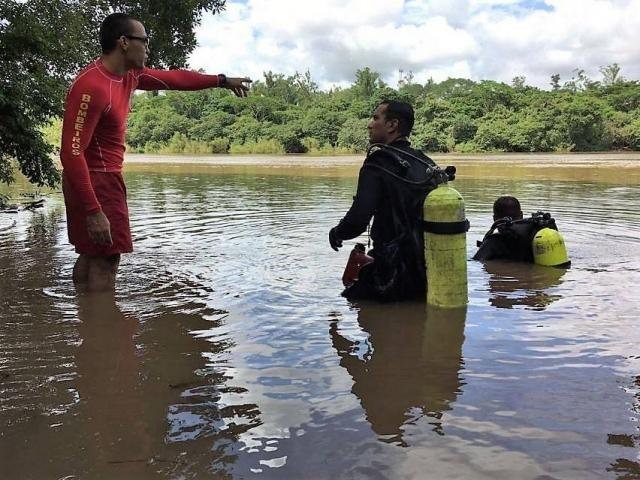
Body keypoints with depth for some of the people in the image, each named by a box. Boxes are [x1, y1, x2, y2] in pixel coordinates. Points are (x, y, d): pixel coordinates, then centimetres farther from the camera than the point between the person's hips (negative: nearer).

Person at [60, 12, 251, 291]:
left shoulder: (128, 75, 5)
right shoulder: (92, 86, -23)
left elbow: (174, 78, 20)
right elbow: (72, 152, -28)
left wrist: (222, 81, 26)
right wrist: (94, 211, -32)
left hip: (105, 178, 10)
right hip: (96, 181, -10)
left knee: (92, 255, 18)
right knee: (105, 261, -8)